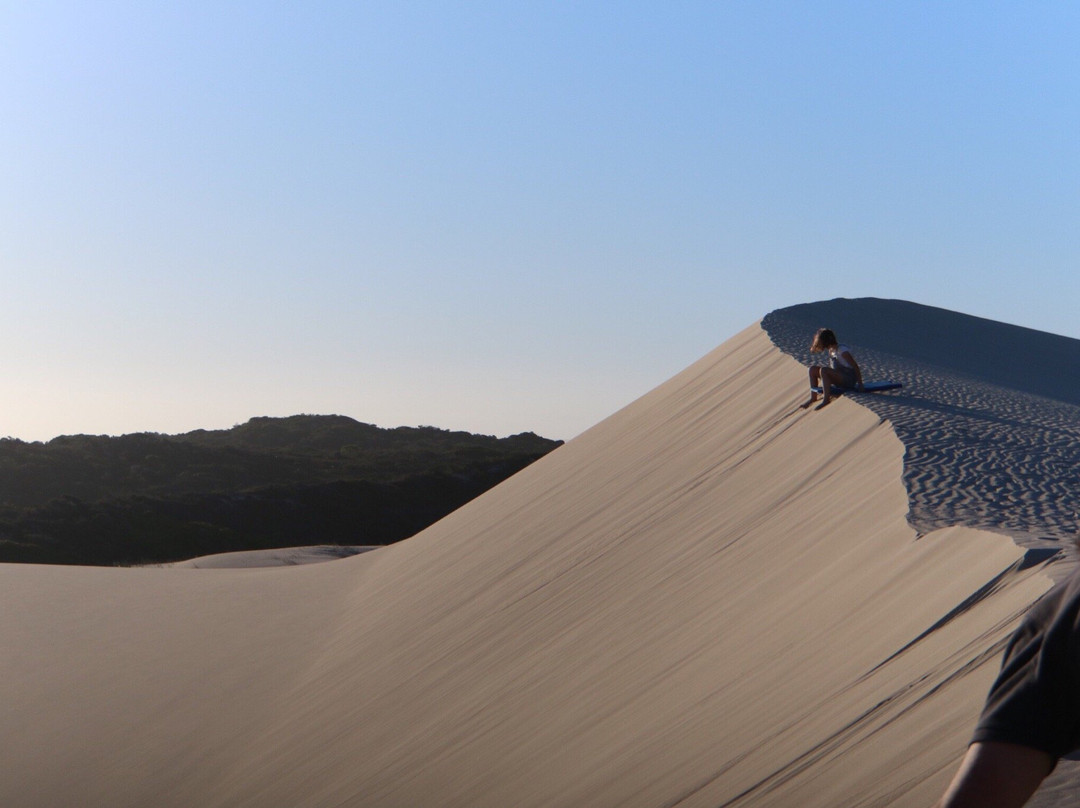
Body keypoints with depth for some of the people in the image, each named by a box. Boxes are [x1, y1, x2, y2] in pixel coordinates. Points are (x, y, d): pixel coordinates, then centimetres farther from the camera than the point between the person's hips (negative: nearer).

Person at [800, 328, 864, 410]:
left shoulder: (842, 350, -21)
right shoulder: (830, 348, 6)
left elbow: (856, 366, -22)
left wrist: (859, 384, -23)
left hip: (849, 380, -10)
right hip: (838, 377, 10)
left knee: (823, 370, -31)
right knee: (813, 370, 2)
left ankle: (826, 399, -34)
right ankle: (813, 397, -1)